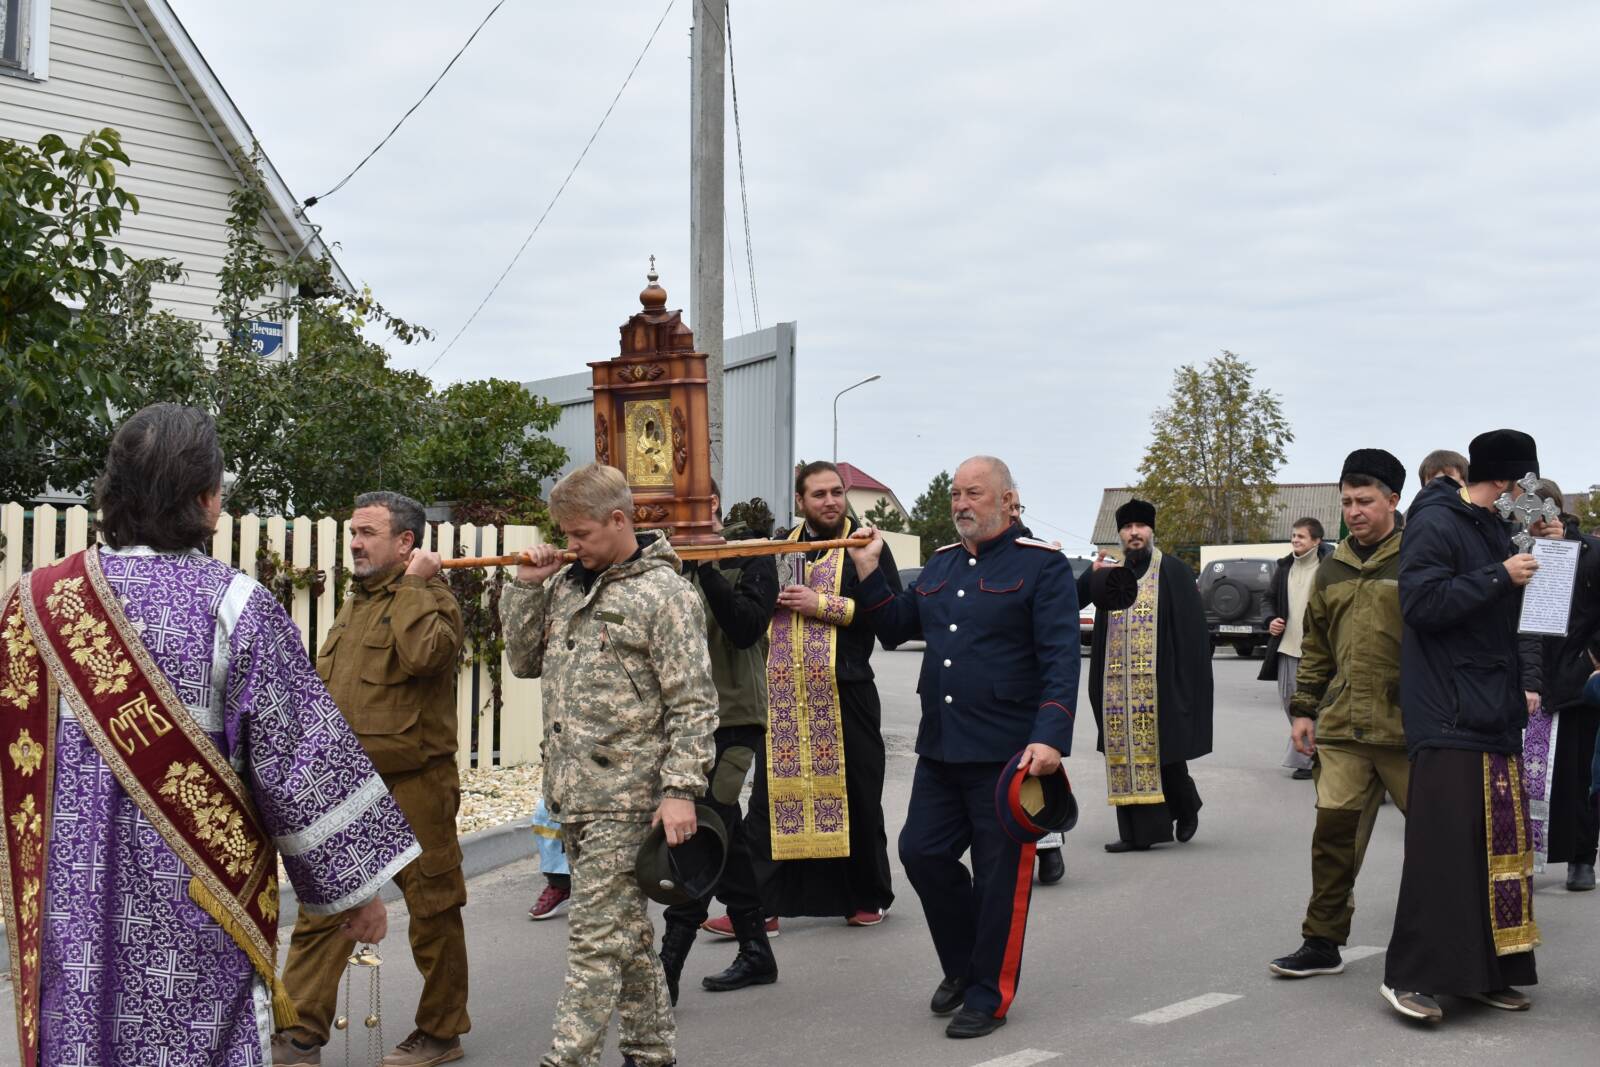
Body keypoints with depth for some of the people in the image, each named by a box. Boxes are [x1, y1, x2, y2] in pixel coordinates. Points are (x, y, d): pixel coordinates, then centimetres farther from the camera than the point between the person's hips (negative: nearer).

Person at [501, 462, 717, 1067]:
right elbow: (524, 662, 19)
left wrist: (681, 790, -19)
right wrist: (527, 587, 7)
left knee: (596, 936, -6)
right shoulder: (567, 585, 12)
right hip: (572, 791, 8)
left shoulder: (664, 594, -9)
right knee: (626, 928, 16)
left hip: (625, 796, -7)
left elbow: (692, 703, -12)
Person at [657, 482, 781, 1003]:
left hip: (732, 719, -7)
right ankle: (755, 954, 24)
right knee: (723, 836, 13)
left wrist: (706, 568, -22)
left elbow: (747, 627, -16)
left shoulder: (751, 556, -4)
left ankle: (667, 970, -10)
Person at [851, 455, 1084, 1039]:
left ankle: (988, 994, 18)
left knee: (1000, 874, 3)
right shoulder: (941, 565, 13)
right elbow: (896, 627, 18)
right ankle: (962, 965, 30)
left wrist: (1049, 737, -25)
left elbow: (1061, 660, -15)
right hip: (940, 748, 7)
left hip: (1007, 752, -7)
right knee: (921, 852, 9)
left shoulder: (1043, 565, -8)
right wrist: (869, 571, 6)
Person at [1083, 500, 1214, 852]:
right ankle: (1137, 832, 8)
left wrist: (1187, 679, -12)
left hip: (1160, 684, -4)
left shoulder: (1173, 571, -1)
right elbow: (1100, 635, 18)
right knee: (1126, 758, 3)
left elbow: (1191, 626, -6)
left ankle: (1186, 806, 26)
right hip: (1118, 686, 5)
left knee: (1162, 752, 0)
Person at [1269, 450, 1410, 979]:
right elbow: (1316, 647, 21)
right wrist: (1304, 708, 16)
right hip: (1342, 727, 5)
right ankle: (1323, 941, 12)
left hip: (1407, 727, -4)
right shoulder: (1331, 570, 14)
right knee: (1335, 831, 3)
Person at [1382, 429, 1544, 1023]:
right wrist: (1500, 577, -19)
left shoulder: (1494, 530, 17)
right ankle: (1408, 975, -4)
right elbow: (1421, 602, -22)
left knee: (1499, 844, 10)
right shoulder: (1434, 524, -10)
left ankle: (1486, 971, 18)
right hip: (1448, 717, -9)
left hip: (1495, 715, 9)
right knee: (1443, 845, -11)